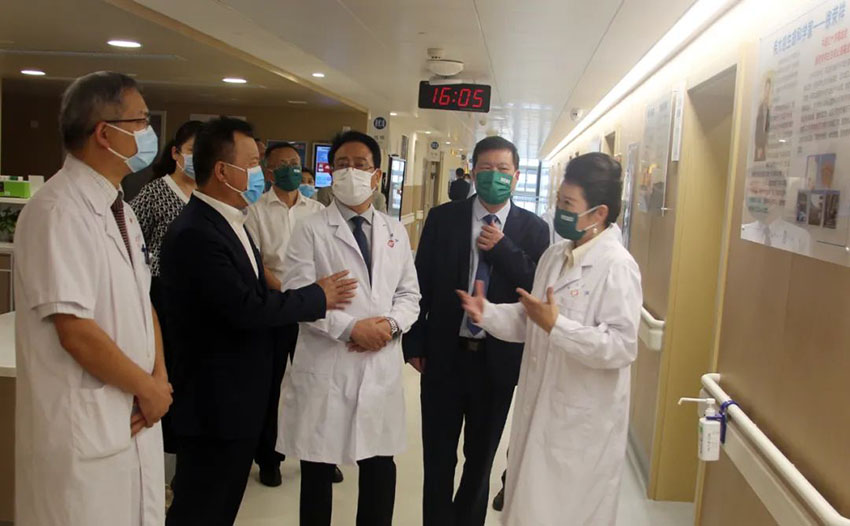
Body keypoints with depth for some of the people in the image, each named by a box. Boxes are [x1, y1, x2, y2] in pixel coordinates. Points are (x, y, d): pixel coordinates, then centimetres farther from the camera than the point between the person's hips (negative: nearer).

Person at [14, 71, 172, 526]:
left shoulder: (119, 208, 8)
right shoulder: (59, 211, -19)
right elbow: (77, 333, -23)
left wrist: (159, 379, -2)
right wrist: (149, 388, -10)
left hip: (135, 418, 8)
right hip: (83, 427, -8)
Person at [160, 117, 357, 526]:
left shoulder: (229, 221, 10)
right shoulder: (194, 234, -23)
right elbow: (246, 309, -27)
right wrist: (318, 297, -15)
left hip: (237, 397, 10)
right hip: (214, 403, -10)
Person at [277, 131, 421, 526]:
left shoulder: (396, 232, 11)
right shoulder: (311, 230, -2)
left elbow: (409, 293, 11)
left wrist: (392, 324, -10)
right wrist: (351, 328, -17)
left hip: (381, 366, 3)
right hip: (325, 366, -3)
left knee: (381, 468, 11)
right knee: (318, 470, 10)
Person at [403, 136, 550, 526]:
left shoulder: (533, 229, -2)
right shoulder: (442, 218, -2)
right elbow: (421, 283, 0)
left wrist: (503, 248, -18)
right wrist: (414, 343, -2)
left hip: (498, 359, 1)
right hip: (444, 354, 0)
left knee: (481, 457, 18)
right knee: (438, 457, 13)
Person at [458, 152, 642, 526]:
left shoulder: (617, 266, -18)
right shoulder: (553, 256, 10)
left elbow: (621, 347, -26)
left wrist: (556, 325, -29)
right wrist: (489, 313, -3)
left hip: (583, 421, -8)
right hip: (539, 407, 8)